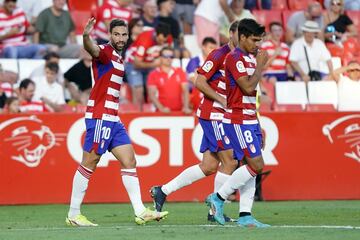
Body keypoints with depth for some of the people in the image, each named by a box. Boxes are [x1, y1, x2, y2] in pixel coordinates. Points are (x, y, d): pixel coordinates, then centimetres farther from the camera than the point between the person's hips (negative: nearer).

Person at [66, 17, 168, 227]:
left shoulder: (119, 58, 17)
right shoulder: (105, 52, -9)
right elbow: (92, 49, -34)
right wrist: (86, 37, -56)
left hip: (113, 119, 9)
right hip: (100, 117, -9)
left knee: (129, 161, 6)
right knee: (89, 164, -4)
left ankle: (140, 212, 6)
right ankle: (73, 215, 2)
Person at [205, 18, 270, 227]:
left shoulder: (250, 59, 17)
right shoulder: (235, 58, -12)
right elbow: (248, 87, -22)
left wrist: (257, 125, 21)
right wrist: (261, 65, -12)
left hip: (249, 120, 9)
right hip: (238, 121, -9)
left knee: (250, 166, 5)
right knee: (256, 165, -12)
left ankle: (245, 215, 5)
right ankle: (218, 197, -3)